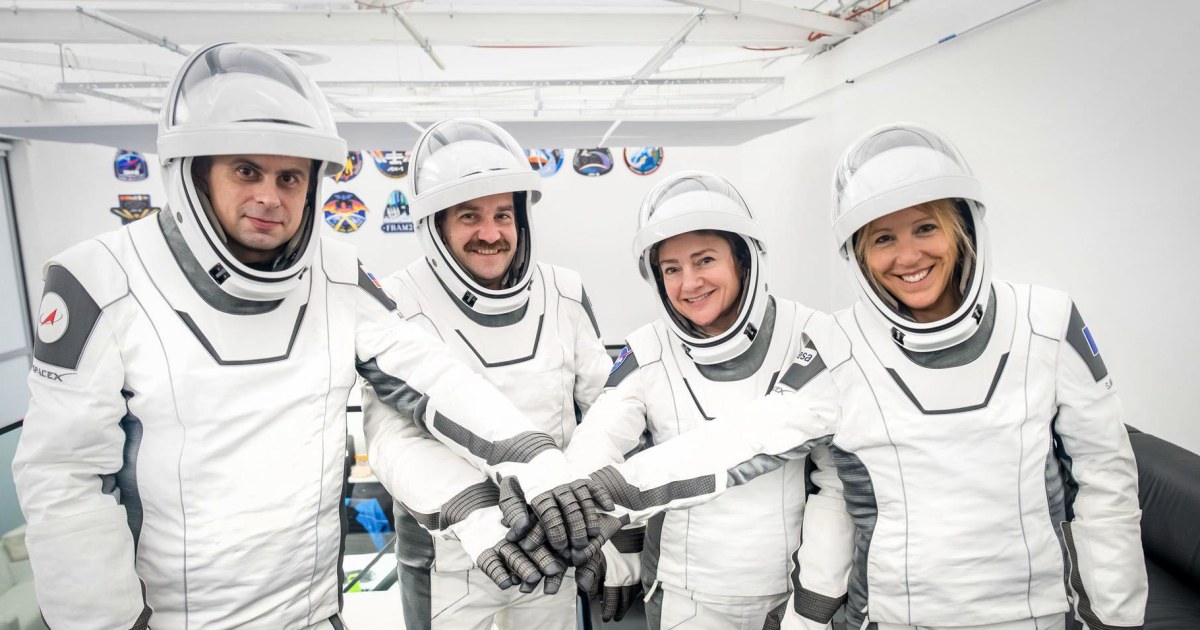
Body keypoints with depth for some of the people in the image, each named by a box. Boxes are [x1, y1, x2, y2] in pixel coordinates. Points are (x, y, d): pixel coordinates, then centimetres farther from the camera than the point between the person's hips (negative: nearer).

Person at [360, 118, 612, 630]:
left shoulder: (565, 296, -6)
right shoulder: (400, 308, -16)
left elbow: (605, 406, 0)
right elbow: (393, 437, -22)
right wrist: (471, 509, -37)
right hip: (447, 560, -3)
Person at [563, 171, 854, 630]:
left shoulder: (809, 338, -12)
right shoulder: (647, 352, -9)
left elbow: (840, 476, -8)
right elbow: (594, 446, -18)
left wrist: (820, 593, -9)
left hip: (789, 587, 0)